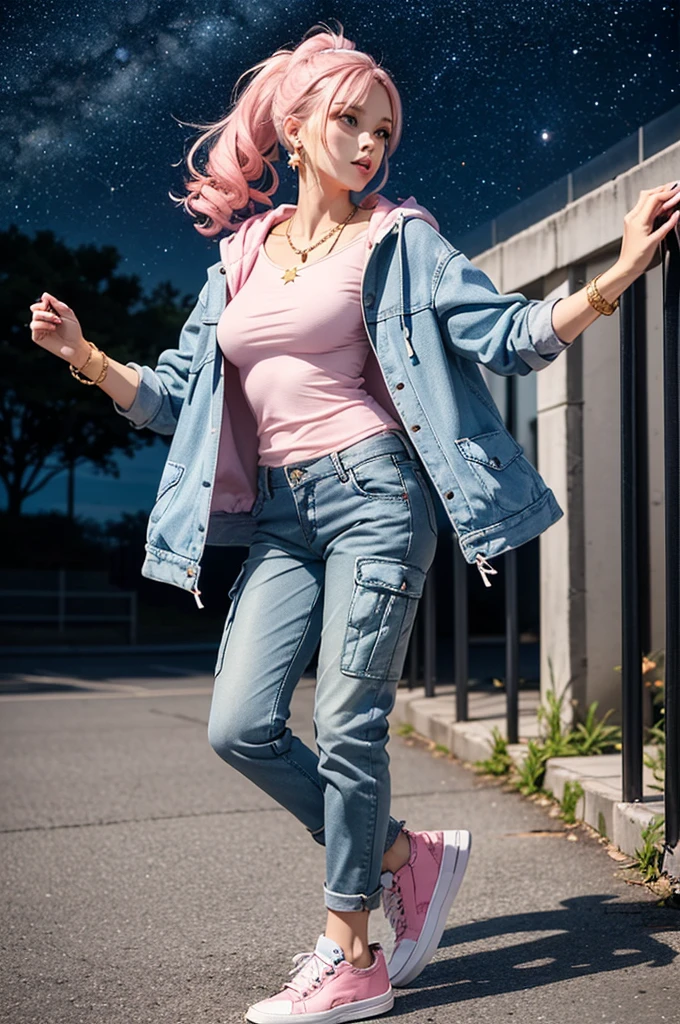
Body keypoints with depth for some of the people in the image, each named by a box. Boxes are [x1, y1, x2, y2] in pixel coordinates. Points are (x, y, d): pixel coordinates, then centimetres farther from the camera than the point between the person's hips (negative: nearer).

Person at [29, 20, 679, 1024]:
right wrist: (85, 356, 1)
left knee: (347, 723, -6)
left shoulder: (398, 237, 4)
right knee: (241, 728, -3)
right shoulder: (240, 255, 15)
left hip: (373, 491, -5)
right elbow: (175, 394, 16)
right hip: (281, 514, 5)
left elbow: (509, 334, -3)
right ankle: (406, 854, 17)